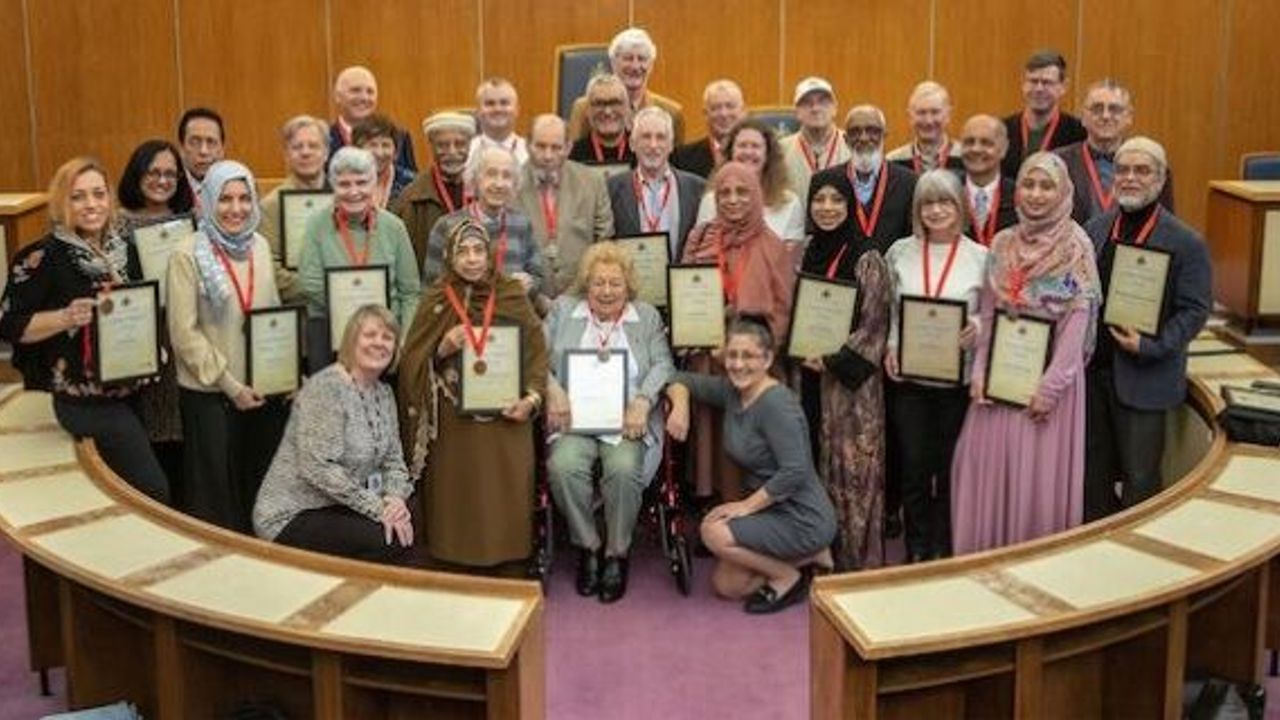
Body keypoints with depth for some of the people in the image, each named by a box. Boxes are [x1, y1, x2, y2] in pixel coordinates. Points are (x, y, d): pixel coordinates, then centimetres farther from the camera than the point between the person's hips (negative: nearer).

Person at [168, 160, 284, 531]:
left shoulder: (260, 246, 5)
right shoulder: (188, 255, -9)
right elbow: (184, 333, -12)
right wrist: (230, 385, -14)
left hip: (263, 390, 5)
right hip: (210, 393, -4)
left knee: (262, 484, 11)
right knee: (216, 487, 6)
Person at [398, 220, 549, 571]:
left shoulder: (513, 295, 4)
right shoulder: (436, 300, 3)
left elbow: (537, 351, 5)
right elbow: (413, 363, 4)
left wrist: (532, 398, -8)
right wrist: (443, 349, -14)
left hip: (505, 420, 0)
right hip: (454, 424, 0)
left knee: (507, 496, -2)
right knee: (457, 500, -1)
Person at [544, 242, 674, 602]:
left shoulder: (647, 316, 15)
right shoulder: (563, 310, 15)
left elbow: (663, 365, 4)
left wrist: (643, 401, -14)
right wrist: (552, 388, -13)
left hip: (627, 422, -1)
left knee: (624, 468, -31)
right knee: (563, 465, -30)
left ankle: (617, 553, -10)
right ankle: (588, 547, -8)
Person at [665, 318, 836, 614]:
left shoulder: (776, 403, -23)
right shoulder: (731, 390, 1)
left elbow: (795, 471, -29)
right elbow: (684, 379, 14)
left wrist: (747, 505, -21)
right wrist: (680, 407, -7)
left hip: (802, 519, -9)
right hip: (773, 511, 9)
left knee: (715, 533, -21)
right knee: (725, 586, 10)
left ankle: (789, 576, -2)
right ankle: (808, 557, 18)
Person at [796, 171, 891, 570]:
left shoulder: (866, 259, -7)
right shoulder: (804, 254, 9)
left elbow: (873, 325, -10)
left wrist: (832, 361, -14)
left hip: (851, 380, -5)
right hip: (808, 376, 5)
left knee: (850, 466, -2)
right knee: (813, 462, 8)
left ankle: (856, 559, 8)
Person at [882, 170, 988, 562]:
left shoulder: (980, 257, -2)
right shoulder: (900, 252, 4)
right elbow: (885, 310, 10)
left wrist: (976, 328, -17)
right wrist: (889, 347, -4)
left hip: (957, 378, -1)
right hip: (908, 376, 1)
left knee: (949, 467, 8)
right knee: (913, 466, 6)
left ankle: (944, 549, 23)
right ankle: (917, 549, 21)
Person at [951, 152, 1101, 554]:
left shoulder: (1076, 248, -7)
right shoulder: (1003, 244, 5)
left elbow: (1078, 323, -11)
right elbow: (986, 315, 7)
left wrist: (1051, 385, -15)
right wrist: (979, 371, -1)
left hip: (1050, 373, -4)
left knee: (1041, 473, 2)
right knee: (987, 467, 7)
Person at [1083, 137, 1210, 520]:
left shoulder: (1186, 242, -7)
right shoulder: (1094, 230, 8)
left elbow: (1195, 310, -8)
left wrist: (1149, 347, -20)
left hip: (1144, 379, -5)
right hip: (1092, 370, 5)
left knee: (1139, 478, 0)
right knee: (1093, 473, 14)